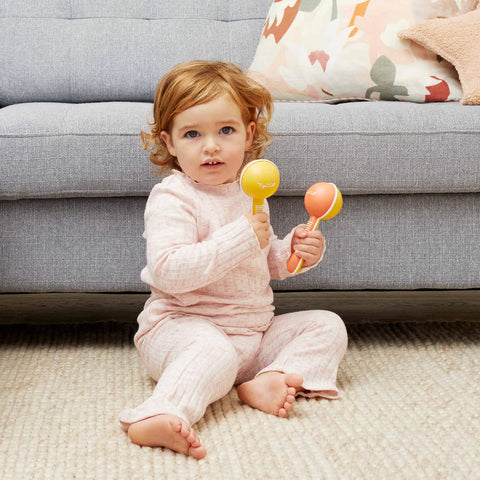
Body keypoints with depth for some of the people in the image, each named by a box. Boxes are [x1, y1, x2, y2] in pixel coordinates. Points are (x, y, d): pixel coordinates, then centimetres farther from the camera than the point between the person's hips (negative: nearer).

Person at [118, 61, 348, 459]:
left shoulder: (249, 192, 12)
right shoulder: (172, 199, -14)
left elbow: (268, 264, 24)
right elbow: (168, 271, -29)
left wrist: (296, 250, 1)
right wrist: (240, 240, -30)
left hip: (256, 329, 8)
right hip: (182, 322, -8)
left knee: (327, 326, 2)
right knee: (214, 352, -38)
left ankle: (266, 382, -20)